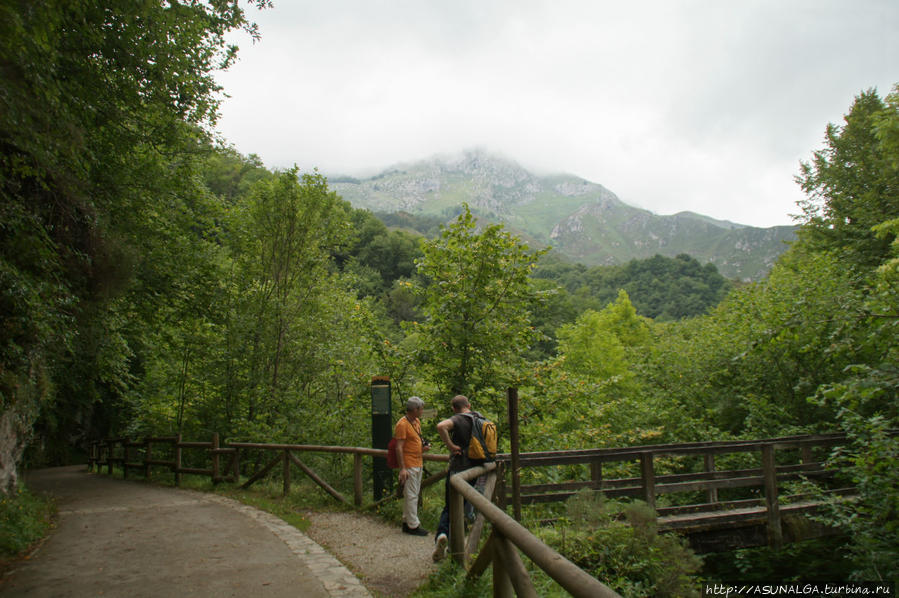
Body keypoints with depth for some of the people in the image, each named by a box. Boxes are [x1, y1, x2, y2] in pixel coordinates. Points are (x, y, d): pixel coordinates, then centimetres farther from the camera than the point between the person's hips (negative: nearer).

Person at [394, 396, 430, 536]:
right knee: (411, 495, -3)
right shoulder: (402, 424, -17)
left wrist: (423, 447, 5)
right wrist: (402, 468, -22)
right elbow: (399, 448, -18)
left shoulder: (417, 421, 12)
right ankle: (413, 525, 4)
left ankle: (407, 522, 24)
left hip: (418, 464, 9)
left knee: (413, 494, 15)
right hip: (409, 466, -9)